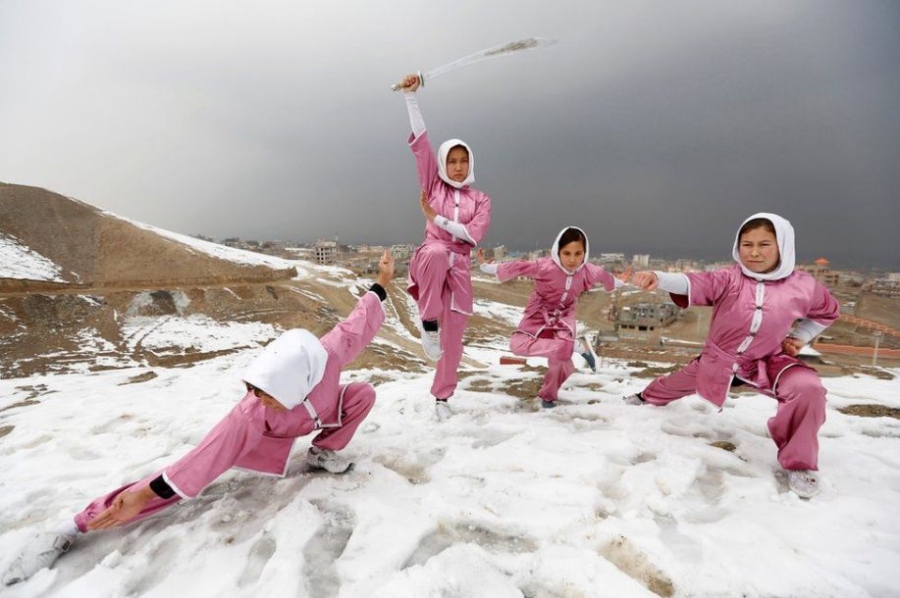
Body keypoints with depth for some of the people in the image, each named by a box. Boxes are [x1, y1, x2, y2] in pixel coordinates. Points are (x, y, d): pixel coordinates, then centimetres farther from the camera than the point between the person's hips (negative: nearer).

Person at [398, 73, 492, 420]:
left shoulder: (480, 199, 11)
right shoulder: (433, 184, 9)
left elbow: (475, 234, -4)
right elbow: (420, 141, 0)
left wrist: (437, 218, -7)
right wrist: (410, 97, -6)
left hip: (459, 267, 3)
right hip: (430, 257, -2)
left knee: (453, 338, 2)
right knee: (437, 252, -43)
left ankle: (442, 396, 19)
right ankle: (428, 321, -27)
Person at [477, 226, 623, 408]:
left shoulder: (588, 271, -13)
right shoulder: (545, 266, -27)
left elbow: (604, 276, 8)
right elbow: (519, 267, -25)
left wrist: (617, 283, 30)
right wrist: (487, 267, -22)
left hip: (563, 319, 2)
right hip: (539, 316, -2)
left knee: (563, 361, -11)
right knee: (517, 344, -26)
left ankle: (548, 395, 20)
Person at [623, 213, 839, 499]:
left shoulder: (803, 286, -15)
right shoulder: (730, 279, -20)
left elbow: (829, 311, 9)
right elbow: (695, 284, -41)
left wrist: (799, 337, -1)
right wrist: (658, 279, -61)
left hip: (768, 362, 0)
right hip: (719, 358, 1)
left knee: (807, 388, -28)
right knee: (680, 381, 20)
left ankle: (799, 463, -6)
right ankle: (648, 398, 58)